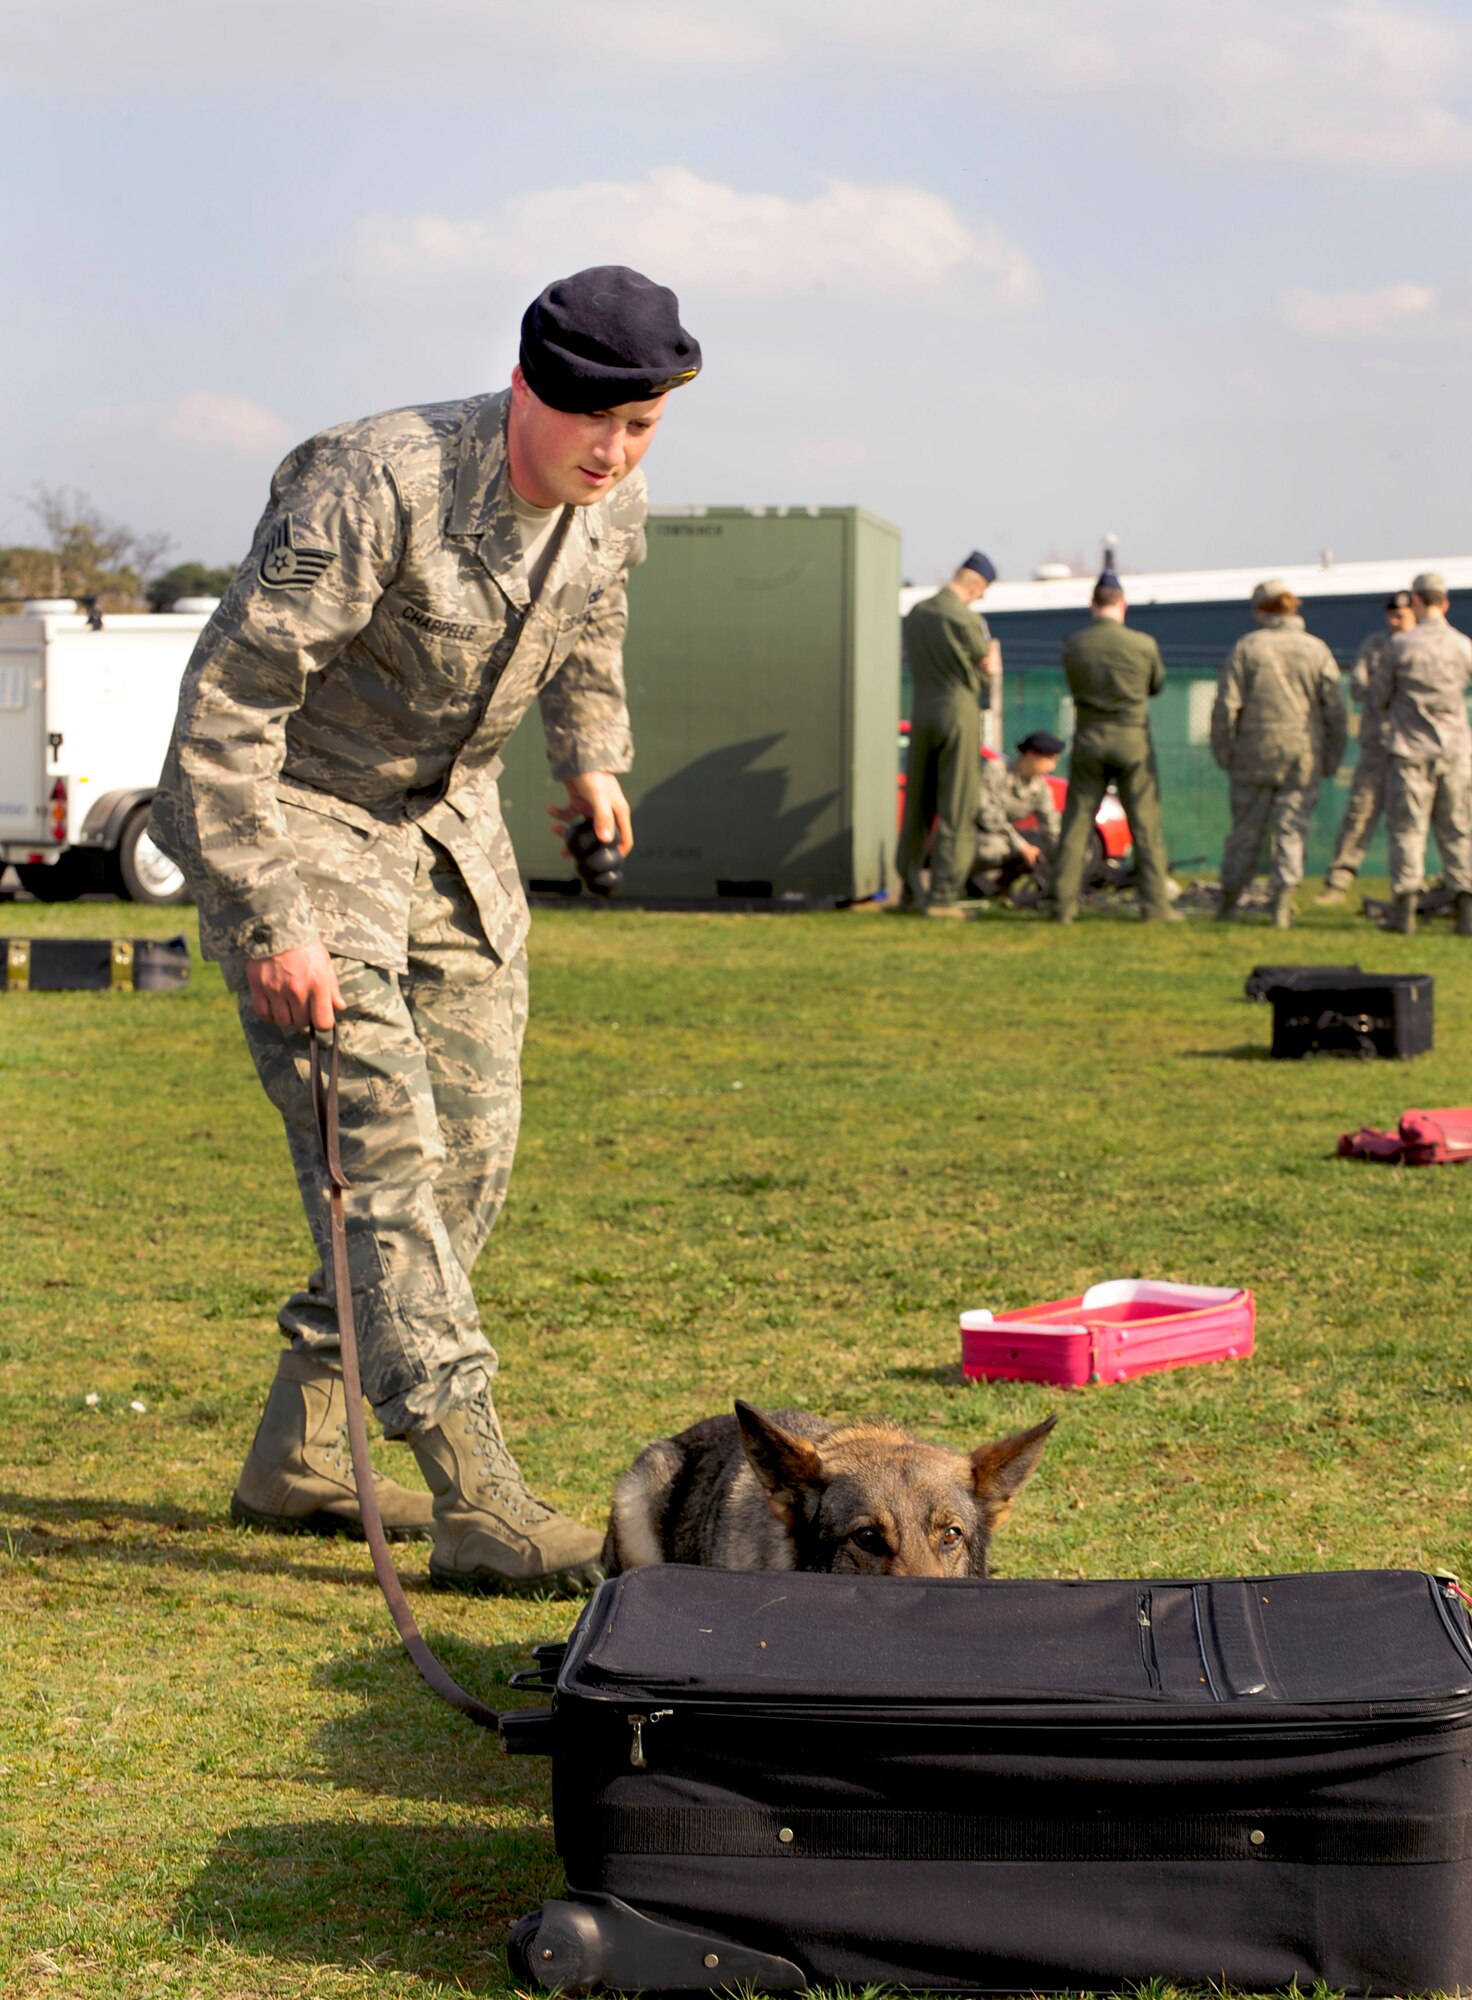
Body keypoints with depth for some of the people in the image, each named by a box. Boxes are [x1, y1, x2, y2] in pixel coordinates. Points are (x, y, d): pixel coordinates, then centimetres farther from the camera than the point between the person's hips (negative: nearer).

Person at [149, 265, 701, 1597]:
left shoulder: (615, 506, -6)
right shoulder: (375, 486, -29)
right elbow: (226, 703, -27)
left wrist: (595, 752, 23)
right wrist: (271, 921, -29)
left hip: (449, 824, 8)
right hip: (292, 814, -7)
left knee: (472, 1149, 4)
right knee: (382, 1141, -17)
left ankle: (299, 1457, 16)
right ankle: (478, 1501, -20)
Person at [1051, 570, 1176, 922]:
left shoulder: (1072, 645, -4)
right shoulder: (1143, 645, -9)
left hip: (1088, 738, 2)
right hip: (1132, 739, -2)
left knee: (1076, 824, 7)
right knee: (1146, 825, 4)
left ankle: (1063, 904, 5)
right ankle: (1155, 904, 2)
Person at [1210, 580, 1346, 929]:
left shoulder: (1246, 647, -2)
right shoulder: (1317, 650, 2)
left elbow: (1226, 704, -5)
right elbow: (1335, 711, 1)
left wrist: (1223, 752, 3)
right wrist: (1331, 760, 9)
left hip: (1255, 756, 0)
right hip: (1303, 757, 0)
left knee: (1246, 829, 10)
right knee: (1292, 829, 3)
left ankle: (1228, 901, 18)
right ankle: (1283, 899, -8)